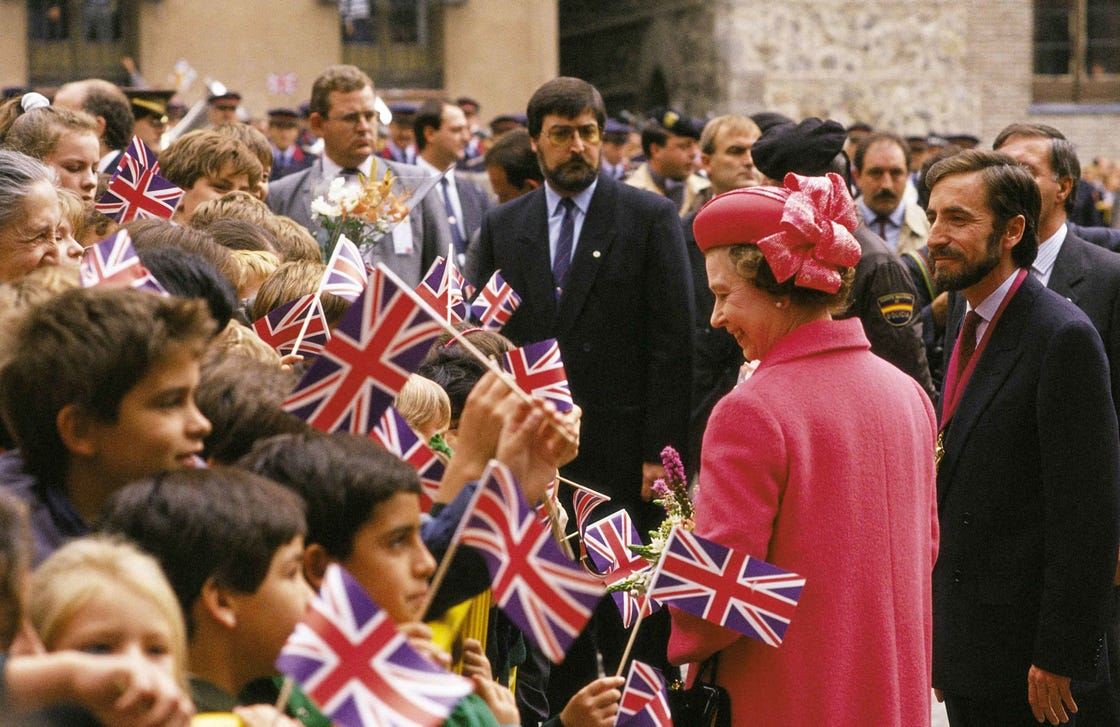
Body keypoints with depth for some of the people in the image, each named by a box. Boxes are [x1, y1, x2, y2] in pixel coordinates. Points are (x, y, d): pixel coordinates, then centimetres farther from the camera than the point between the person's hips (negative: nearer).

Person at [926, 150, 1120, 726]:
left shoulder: (1063, 337, -17)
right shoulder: (967, 328, 12)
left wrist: (1058, 658, -20)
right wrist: (939, 638, 15)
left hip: (1021, 660, -8)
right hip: (964, 646, 8)